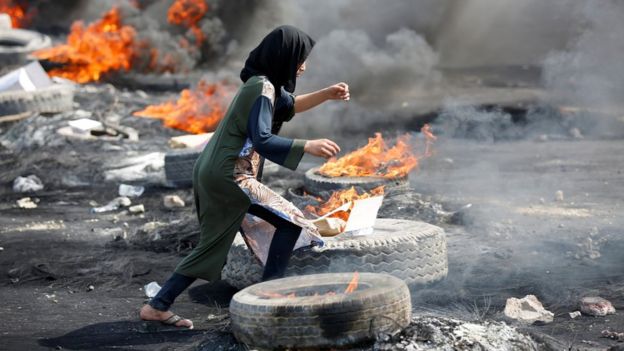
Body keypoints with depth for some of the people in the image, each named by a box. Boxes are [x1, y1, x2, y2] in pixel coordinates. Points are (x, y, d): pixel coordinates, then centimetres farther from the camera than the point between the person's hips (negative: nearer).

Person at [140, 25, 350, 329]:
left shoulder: (263, 83, 13)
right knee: (291, 222, -3)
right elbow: (262, 141, -24)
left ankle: (157, 306, 18)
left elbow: (289, 105, 32)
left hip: (215, 174, 10)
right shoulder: (262, 88, -16)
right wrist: (308, 146, -27)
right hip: (230, 177, -10)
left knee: (212, 247, 16)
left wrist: (326, 95, 21)